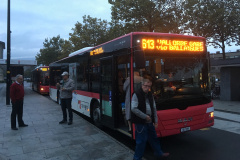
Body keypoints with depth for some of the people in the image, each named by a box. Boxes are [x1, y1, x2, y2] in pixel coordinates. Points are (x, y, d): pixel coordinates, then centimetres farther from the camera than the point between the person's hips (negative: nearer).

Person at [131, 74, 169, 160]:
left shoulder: (150, 95, 9)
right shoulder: (136, 94, -14)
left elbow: (154, 108, 13)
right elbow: (133, 109, -21)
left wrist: (155, 120, 10)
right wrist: (145, 116, -17)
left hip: (150, 122, 7)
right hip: (140, 123, -7)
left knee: (154, 138, 21)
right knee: (141, 140, 1)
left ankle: (159, 153, 40)